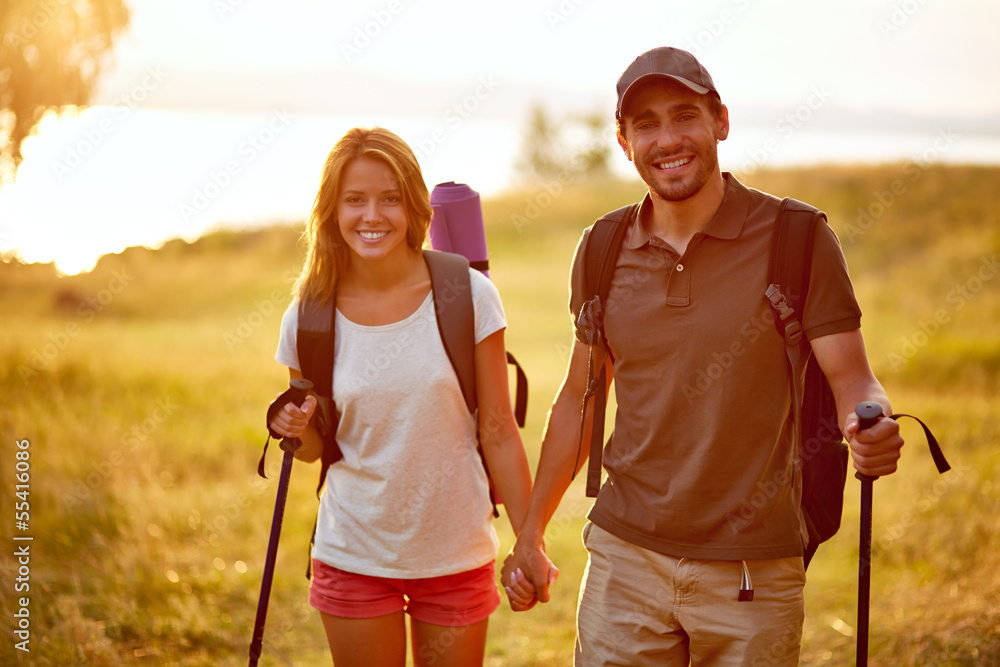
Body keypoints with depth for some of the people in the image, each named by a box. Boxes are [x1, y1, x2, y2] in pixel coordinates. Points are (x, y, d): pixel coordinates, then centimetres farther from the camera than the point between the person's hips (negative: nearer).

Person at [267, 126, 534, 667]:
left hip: (457, 555, -1)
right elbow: (317, 447, 8)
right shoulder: (309, 318, -5)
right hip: (354, 556, 1)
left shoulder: (467, 297, -10)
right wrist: (297, 429, -14)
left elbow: (499, 432, -4)